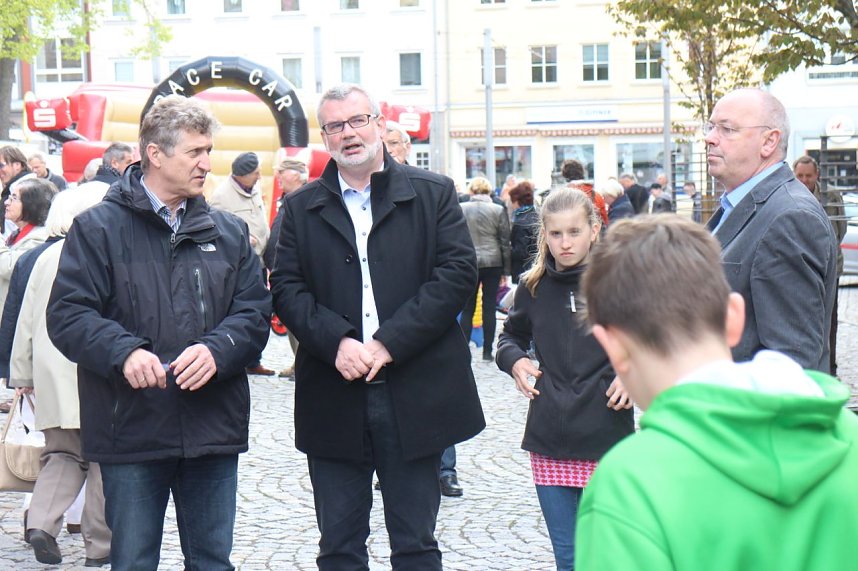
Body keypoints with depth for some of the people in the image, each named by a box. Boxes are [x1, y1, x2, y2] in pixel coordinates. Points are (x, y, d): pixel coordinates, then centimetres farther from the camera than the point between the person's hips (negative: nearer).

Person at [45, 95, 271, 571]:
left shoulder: (228, 232, 11)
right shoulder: (98, 227, -1)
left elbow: (254, 311, 4)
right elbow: (67, 314, -8)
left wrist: (216, 350, -16)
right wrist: (124, 352, -25)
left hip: (214, 427, 3)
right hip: (131, 428, -3)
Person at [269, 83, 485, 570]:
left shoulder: (434, 194, 4)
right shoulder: (302, 208, 10)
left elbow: (458, 271, -6)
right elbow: (287, 287, 2)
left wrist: (389, 342, -14)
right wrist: (336, 342, -16)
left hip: (415, 397, -1)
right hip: (334, 398, 2)